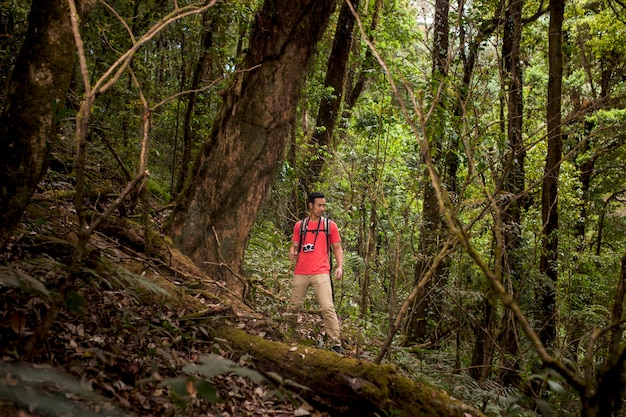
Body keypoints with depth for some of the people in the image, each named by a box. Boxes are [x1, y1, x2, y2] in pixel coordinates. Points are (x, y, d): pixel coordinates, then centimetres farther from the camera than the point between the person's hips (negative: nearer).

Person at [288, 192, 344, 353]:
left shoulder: (330, 225, 8)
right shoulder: (299, 225, 13)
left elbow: (337, 248, 9)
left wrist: (340, 266, -5)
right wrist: (292, 252, -4)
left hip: (321, 273, -2)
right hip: (300, 273, 3)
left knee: (328, 308, -13)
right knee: (293, 307, 7)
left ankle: (336, 344, -11)